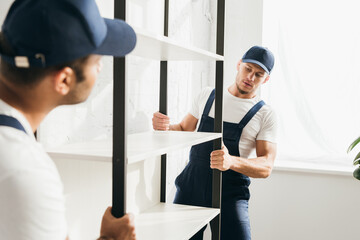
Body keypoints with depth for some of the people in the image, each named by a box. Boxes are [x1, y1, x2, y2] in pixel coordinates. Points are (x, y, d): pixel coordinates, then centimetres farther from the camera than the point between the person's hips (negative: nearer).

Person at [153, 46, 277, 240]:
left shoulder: (265, 115, 0)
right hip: (190, 187, 2)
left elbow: (266, 167, -8)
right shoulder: (207, 95, 10)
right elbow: (184, 130, 18)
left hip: (230, 194, -2)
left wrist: (231, 162, -28)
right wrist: (165, 127, -6)